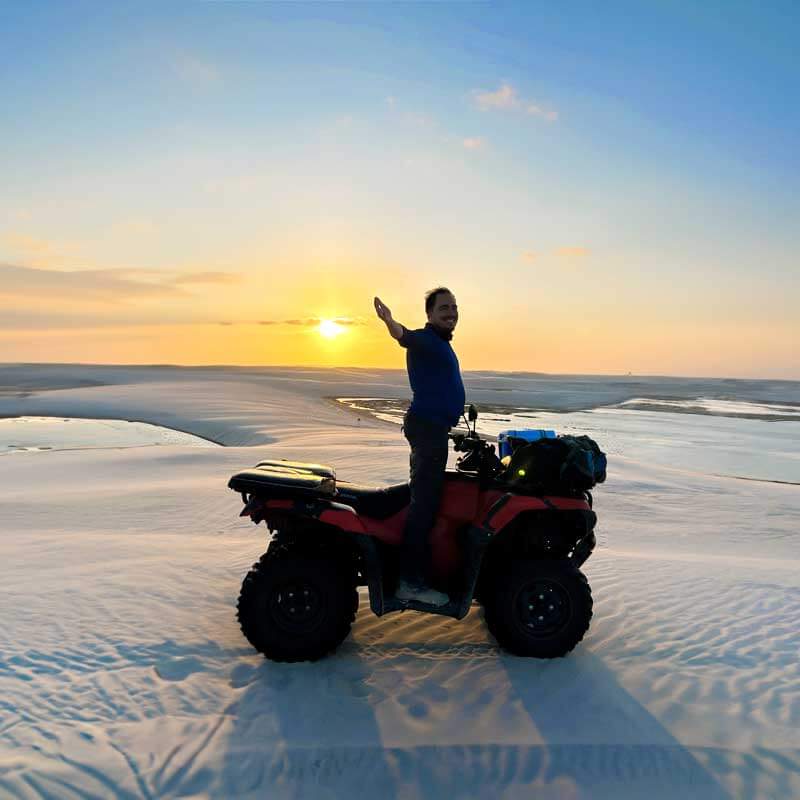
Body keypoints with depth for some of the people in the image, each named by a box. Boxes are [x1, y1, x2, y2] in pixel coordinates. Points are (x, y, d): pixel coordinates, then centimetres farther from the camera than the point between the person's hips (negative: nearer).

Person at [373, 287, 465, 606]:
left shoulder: (440, 342, 18)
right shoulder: (425, 340, -13)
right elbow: (404, 335, -37)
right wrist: (390, 322, -57)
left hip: (433, 427, 11)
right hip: (427, 427, -11)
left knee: (427, 498, 16)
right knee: (424, 502, -12)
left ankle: (419, 567, 28)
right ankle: (410, 580, -9)